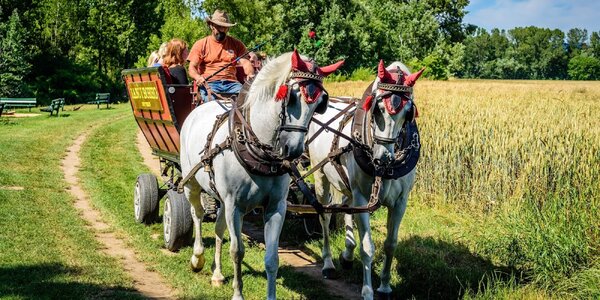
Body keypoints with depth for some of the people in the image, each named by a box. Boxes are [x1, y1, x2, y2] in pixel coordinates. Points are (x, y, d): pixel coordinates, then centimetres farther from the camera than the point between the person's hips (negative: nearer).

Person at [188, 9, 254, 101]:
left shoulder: (236, 44, 17)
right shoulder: (201, 44, 11)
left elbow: (245, 62, 7)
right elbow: (192, 67, 5)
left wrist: (250, 74, -17)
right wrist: (198, 77, -20)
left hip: (231, 82, 2)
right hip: (209, 83, -2)